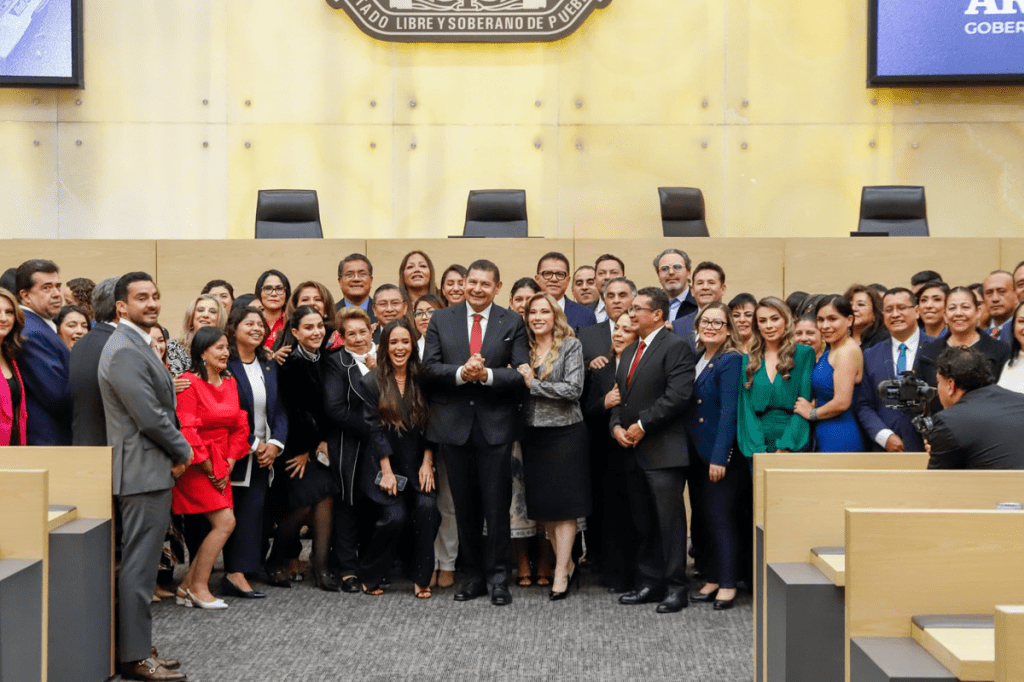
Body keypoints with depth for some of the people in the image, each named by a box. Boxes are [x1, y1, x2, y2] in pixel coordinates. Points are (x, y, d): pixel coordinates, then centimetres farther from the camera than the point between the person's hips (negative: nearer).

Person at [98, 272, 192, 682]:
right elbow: (150, 417, -22)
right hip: (144, 472, -11)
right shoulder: (125, 351, -18)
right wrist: (182, 451, -7)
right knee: (139, 566, -5)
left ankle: (138, 647, 23)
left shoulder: (136, 345, 15)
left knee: (141, 565, 15)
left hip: (152, 469, 11)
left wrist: (175, 453, 7)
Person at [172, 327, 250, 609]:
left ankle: (186, 586, 14)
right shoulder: (190, 383, -13)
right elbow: (186, 430, -16)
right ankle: (198, 587, -1)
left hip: (221, 466, 8)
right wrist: (208, 467, -10)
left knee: (220, 526, 3)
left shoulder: (229, 383, 11)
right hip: (197, 466, -8)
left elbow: (239, 426, 12)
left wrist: (228, 464, 1)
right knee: (225, 522, -13)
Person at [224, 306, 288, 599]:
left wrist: (275, 443, -2)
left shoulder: (269, 366, 14)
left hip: (264, 454, 6)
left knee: (254, 508, 0)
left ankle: (238, 572, 3)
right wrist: (252, 445, -11)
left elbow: (279, 409, 13)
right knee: (236, 512, -5)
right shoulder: (225, 365, -8)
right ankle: (236, 572, -1)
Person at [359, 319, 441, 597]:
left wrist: (427, 463, -4)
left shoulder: (421, 380, 5)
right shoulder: (373, 382, -2)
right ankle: (368, 576, 5)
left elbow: (429, 426, 6)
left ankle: (421, 579, -6)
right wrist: (387, 471, -11)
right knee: (395, 516, -17)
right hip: (384, 464, -2)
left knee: (427, 508, -19)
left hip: (416, 464, 2)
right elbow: (375, 428, -6)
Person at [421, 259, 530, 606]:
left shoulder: (512, 323, 3)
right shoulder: (441, 320, 7)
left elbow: (522, 374, -5)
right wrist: (460, 372, -18)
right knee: (465, 506, 10)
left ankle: (497, 577, 11)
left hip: (495, 425, -2)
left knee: (497, 505, 1)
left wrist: (486, 375, -20)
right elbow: (428, 368, -1)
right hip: (455, 424, 2)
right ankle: (474, 575, 21)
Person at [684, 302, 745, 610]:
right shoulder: (696, 358, 12)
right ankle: (713, 579, 21)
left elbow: (729, 411, -16)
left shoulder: (731, 360, -11)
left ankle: (728, 584, 5)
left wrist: (719, 457, -20)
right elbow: (688, 405, 12)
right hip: (698, 451, 7)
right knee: (706, 518, 12)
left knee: (721, 517, -3)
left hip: (720, 452, -7)